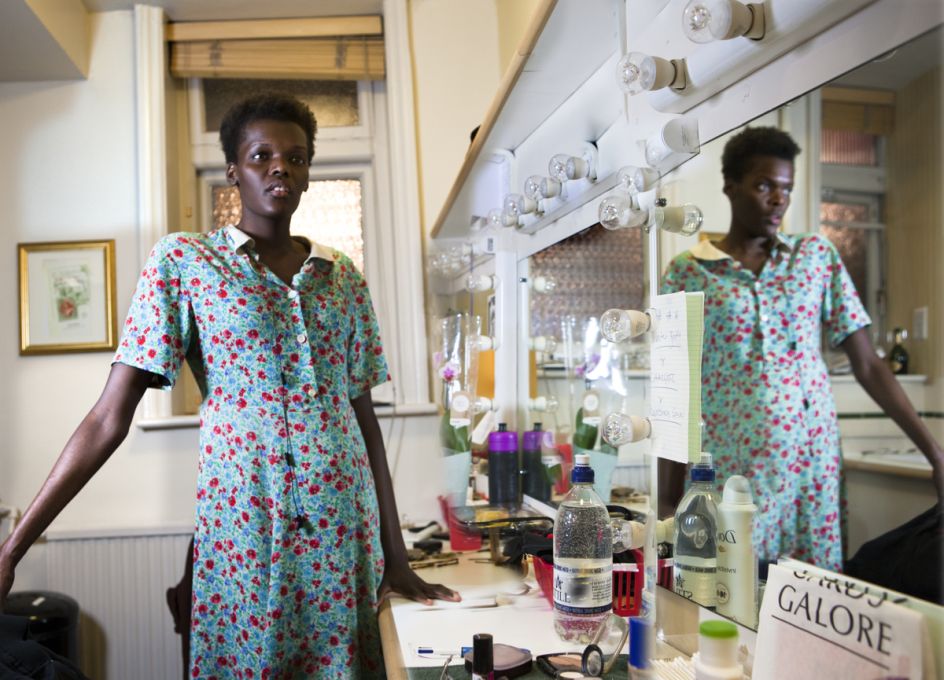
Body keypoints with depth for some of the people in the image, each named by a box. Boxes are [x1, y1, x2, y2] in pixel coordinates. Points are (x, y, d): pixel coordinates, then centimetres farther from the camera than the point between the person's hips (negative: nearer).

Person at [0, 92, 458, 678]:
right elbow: (109, 418, -4)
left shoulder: (344, 279, 8)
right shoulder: (183, 262, -1)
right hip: (242, 535, -3)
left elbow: (366, 420, 10)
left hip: (346, 536, 3)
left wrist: (396, 554, 9)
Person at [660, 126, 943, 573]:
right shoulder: (686, 273, 0)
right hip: (727, 470, -2)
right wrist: (670, 490, 1)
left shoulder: (817, 257, 6)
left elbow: (867, 365, 5)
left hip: (812, 464, 2)